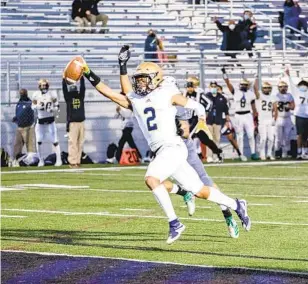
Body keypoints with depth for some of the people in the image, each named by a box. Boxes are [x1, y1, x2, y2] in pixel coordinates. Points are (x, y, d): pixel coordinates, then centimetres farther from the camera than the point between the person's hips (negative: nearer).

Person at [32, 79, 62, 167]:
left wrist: (52, 109, -22)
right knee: (39, 141, 1)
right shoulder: (36, 95, -3)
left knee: (55, 141, -3)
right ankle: (41, 160, 13)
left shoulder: (52, 94, -7)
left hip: (50, 120, -2)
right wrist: (38, 106, -16)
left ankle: (59, 159, 3)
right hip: (40, 120, 2)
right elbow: (33, 106, 5)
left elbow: (57, 107, -2)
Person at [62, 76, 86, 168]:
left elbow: (82, 87, 2)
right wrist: (64, 79, -16)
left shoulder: (81, 96, 12)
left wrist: (81, 77, -6)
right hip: (72, 122, -4)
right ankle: (72, 162, -10)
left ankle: (77, 161, 6)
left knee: (80, 143, 3)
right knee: (73, 143, -8)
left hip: (81, 122, 4)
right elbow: (64, 89, -8)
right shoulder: (68, 97, 4)